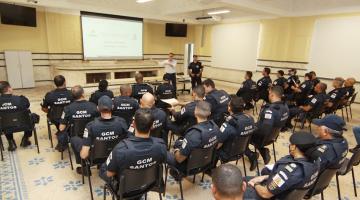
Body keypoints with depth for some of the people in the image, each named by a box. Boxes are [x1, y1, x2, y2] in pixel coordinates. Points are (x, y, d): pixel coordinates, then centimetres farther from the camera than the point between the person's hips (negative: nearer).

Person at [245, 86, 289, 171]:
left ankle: (252, 155, 5)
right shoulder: (285, 107, -6)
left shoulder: (270, 110, -35)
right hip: (272, 136, 8)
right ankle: (264, 151, 16)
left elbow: (264, 130, -38)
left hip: (263, 137, -8)